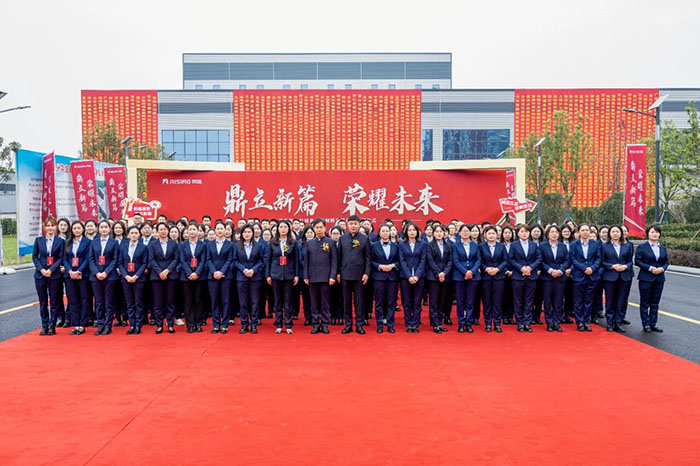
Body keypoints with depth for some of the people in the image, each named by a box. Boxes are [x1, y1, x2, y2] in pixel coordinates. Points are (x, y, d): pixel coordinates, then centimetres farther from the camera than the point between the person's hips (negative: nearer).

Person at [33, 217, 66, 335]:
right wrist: (41, 269, -8)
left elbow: (61, 258, -3)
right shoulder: (38, 240, 6)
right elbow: (34, 256, 6)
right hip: (40, 275, 2)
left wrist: (51, 270, -13)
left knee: (54, 301, 2)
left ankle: (52, 326, 10)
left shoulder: (60, 241, 0)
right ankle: (44, 325, 15)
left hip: (54, 275, -2)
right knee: (43, 302, 7)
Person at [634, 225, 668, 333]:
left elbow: (666, 262, 13)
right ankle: (646, 324, 11)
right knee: (645, 303, 2)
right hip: (646, 278, -4)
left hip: (659, 278, 4)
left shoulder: (663, 248, 11)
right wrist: (650, 268, -17)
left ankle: (653, 324, 18)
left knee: (655, 303, 9)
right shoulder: (642, 247, -4)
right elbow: (637, 261, -8)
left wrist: (662, 268, -8)